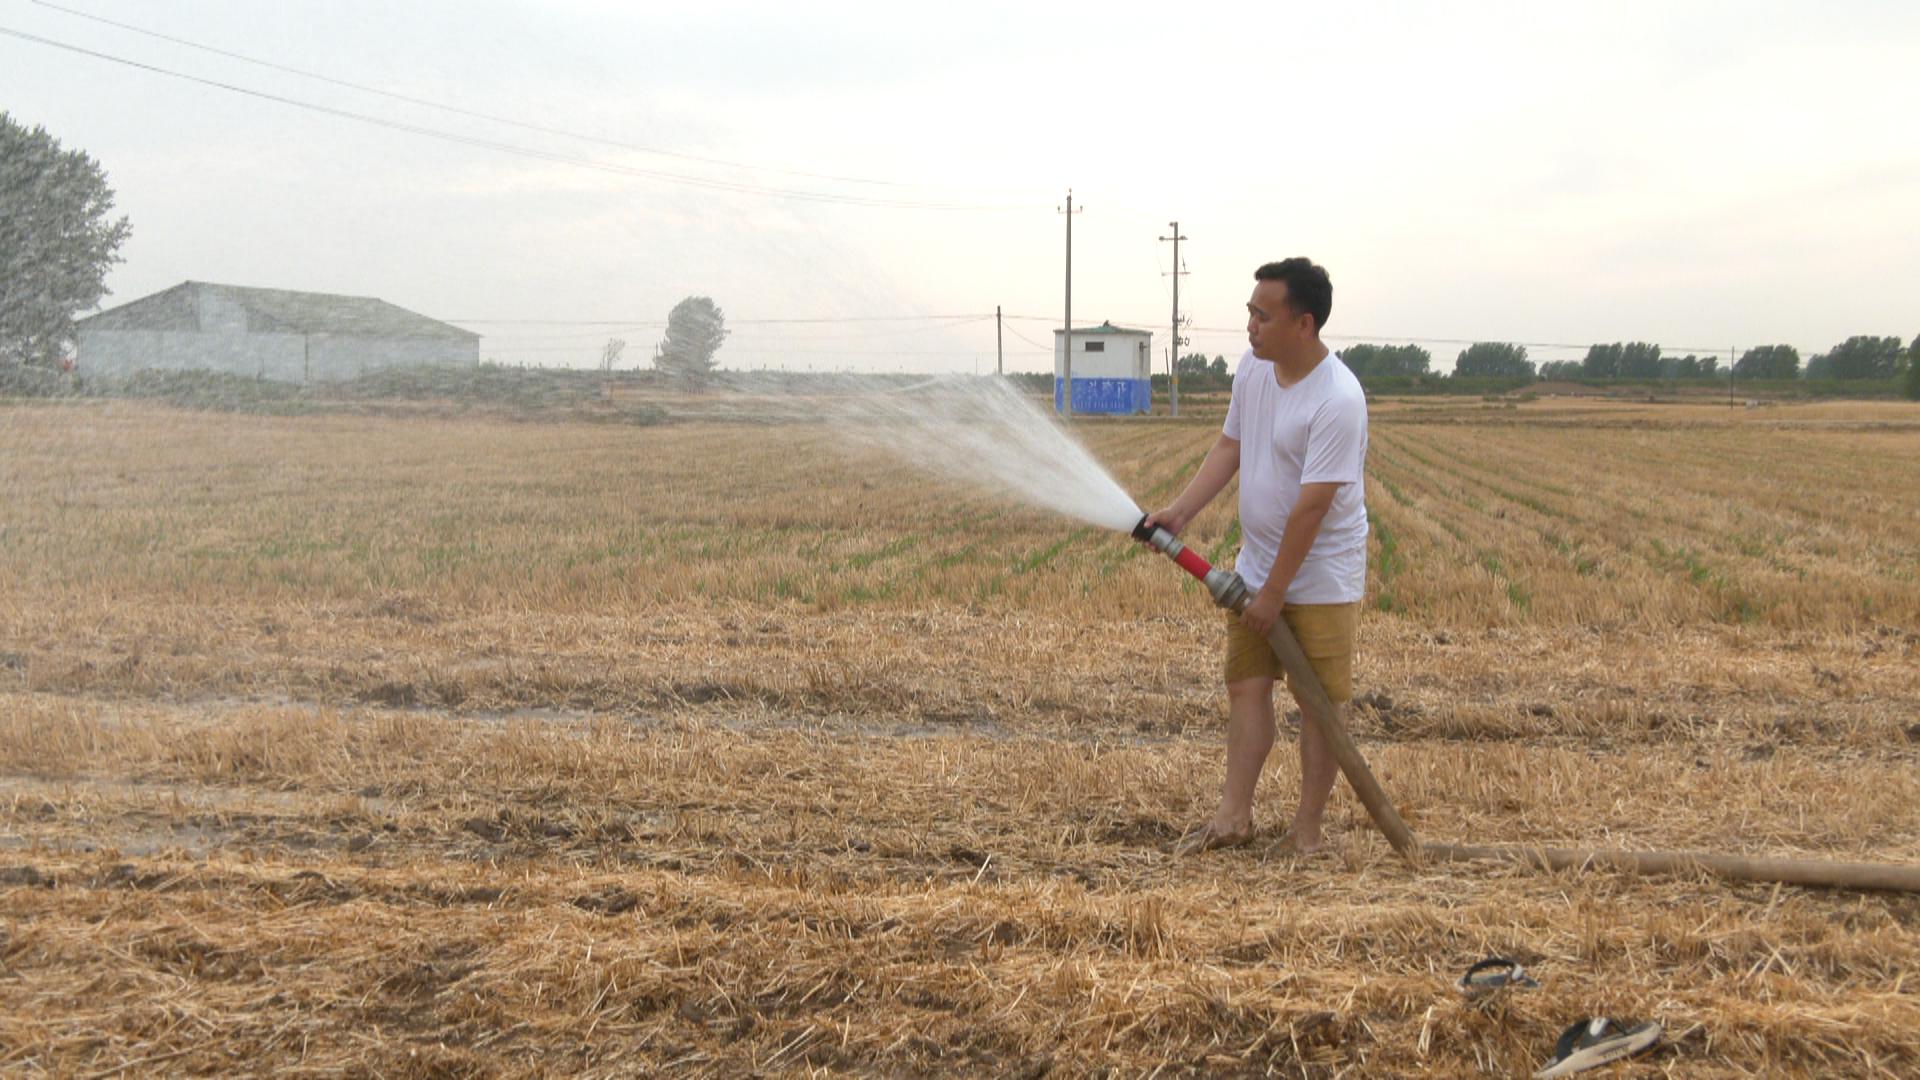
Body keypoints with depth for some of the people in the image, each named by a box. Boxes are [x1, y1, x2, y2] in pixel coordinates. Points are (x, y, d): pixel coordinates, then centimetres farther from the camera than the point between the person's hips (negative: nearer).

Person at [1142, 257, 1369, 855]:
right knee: (1246, 687, 11)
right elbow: (1229, 448, 10)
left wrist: (1274, 592, -21)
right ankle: (1234, 816, 20)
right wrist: (1179, 512, 0)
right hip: (1256, 566, 8)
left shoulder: (1338, 400, -27)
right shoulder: (1253, 368, -2)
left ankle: (1307, 829, 14)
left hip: (1321, 577, -8)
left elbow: (1312, 506, -25)